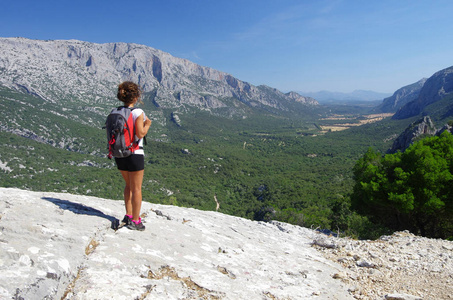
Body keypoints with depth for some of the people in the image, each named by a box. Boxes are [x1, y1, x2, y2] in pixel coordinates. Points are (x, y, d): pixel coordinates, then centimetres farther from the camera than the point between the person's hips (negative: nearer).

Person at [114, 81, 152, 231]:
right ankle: (135, 221, 14)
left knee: (129, 185, 24)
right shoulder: (138, 112, -14)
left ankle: (128, 215, 31)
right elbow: (140, 134, -19)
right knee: (136, 189, 6)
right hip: (134, 154, -6)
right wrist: (147, 124, -3)